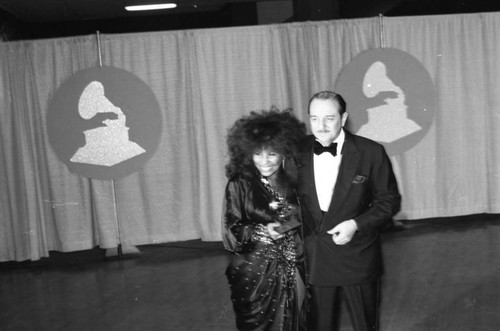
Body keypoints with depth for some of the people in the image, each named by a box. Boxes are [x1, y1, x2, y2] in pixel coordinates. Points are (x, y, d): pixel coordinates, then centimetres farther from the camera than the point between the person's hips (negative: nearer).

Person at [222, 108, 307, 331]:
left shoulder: (295, 181, 0)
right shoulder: (239, 185, -8)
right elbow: (230, 232, -9)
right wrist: (262, 231, -22)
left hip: (295, 273, 3)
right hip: (256, 275, -2)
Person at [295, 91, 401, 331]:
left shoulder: (371, 152, -10)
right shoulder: (298, 151, -3)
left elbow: (389, 201, -4)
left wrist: (357, 224, -17)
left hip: (356, 259, -2)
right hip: (312, 259, 2)